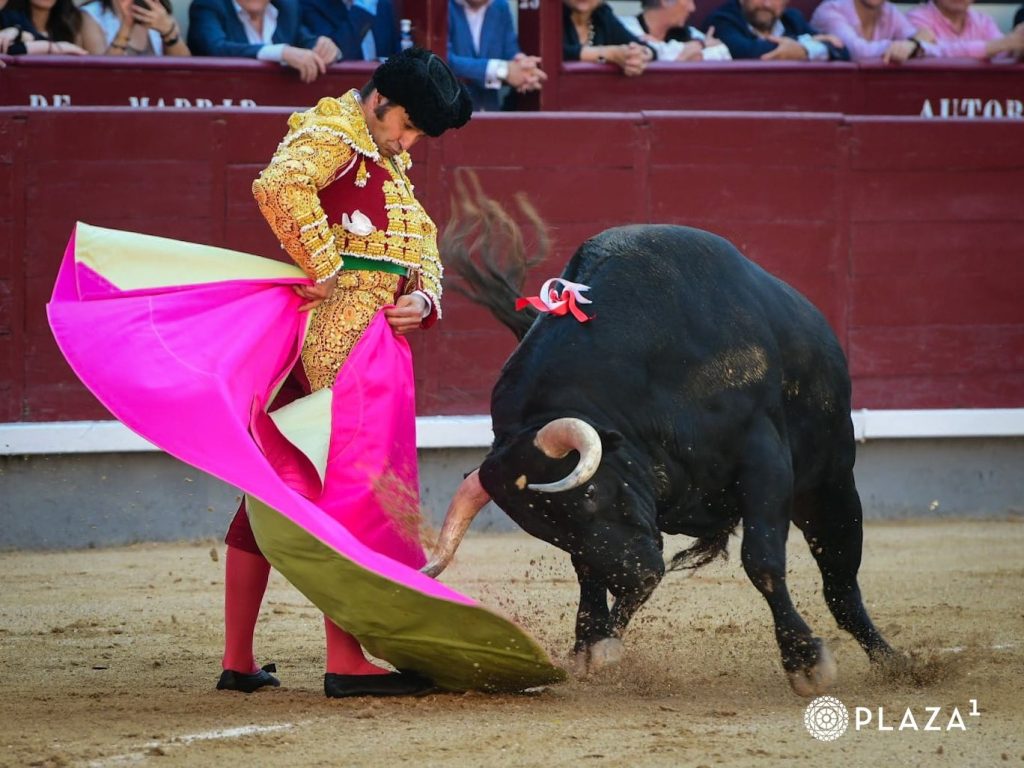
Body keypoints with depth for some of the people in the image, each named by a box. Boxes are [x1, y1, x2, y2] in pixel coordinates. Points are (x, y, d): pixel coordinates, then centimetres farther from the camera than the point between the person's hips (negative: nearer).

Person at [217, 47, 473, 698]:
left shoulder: (388, 161, 23)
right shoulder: (329, 136, -9)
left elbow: (421, 244, 19)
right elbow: (280, 187, -29)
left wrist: (423, 296, -2)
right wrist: (327, 269, -26)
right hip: (331, 348, -10)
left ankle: (238, 662, 16)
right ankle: (345, 663, -10)